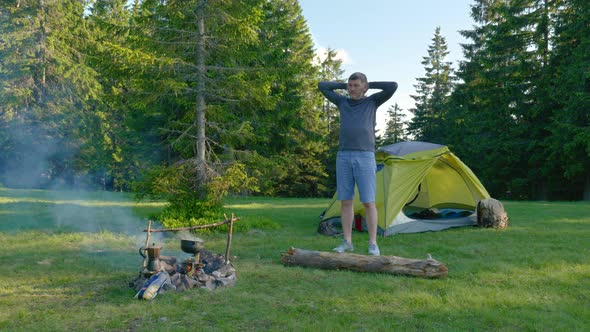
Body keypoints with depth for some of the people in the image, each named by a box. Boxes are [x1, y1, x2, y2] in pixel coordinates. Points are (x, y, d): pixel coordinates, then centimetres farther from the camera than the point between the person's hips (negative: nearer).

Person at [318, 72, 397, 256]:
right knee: (346, 201, 4)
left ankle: (373, 244, 3)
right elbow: (321, 86, 20)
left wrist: (370, 85, 8)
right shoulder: (342, 101, 15)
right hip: (343, 157, 3)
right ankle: (347, 242, 10)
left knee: (368, 202, -4)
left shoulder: (372, 101, 8)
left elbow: (393, 86, -4)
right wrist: (343, 85, 17)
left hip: (365, 157, -3)